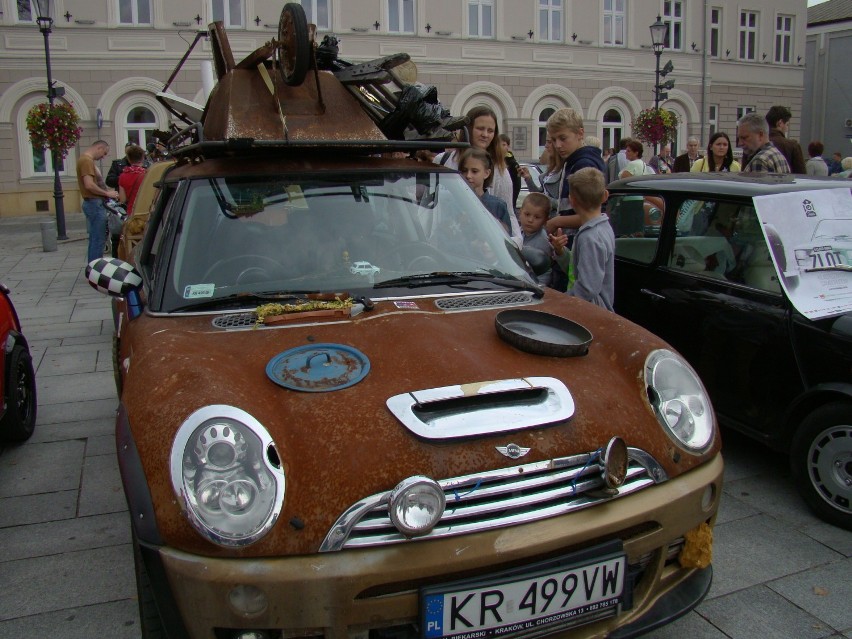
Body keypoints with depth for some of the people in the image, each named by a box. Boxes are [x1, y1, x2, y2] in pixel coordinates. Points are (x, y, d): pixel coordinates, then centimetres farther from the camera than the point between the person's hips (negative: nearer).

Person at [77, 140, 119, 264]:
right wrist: (107, 193, -14)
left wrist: (107, 190, 9)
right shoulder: (87, 160, -14)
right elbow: (89, 185, -24)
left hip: (95, 203, 11)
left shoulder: (87, 159, 18)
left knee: (95, 239, 15)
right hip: (95, 203, -11)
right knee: (98, 240, -7)